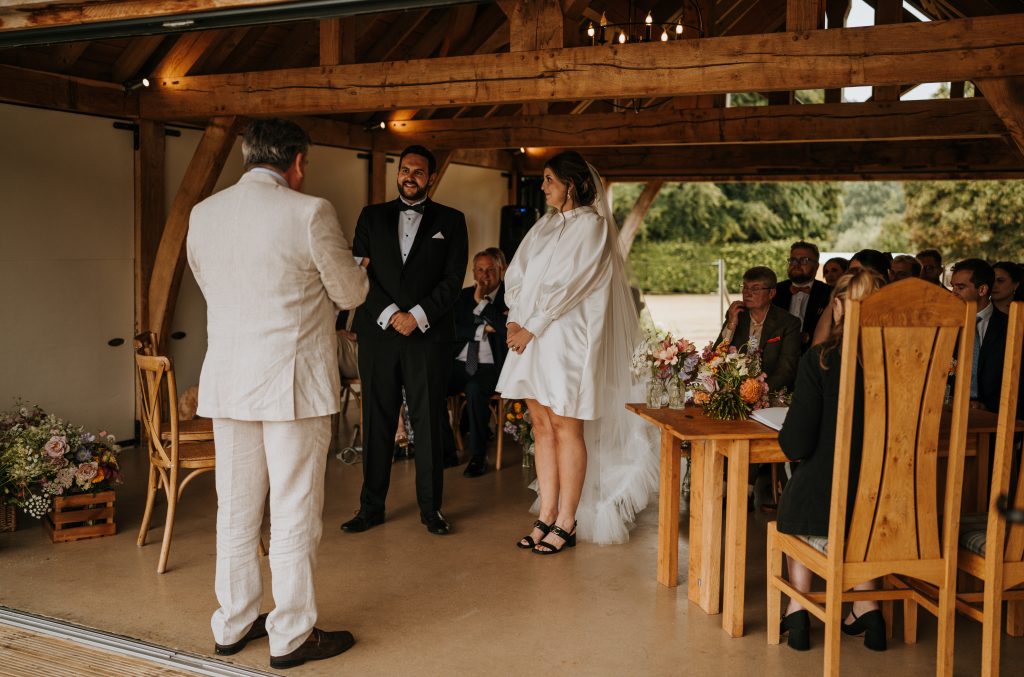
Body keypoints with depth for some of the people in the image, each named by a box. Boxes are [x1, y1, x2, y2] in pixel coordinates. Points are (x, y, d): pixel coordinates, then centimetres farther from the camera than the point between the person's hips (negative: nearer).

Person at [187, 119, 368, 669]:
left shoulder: (203, 214, 6)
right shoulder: (309, 212, -11)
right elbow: (349, 293, -3)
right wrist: (356, 269, 20)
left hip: (226, 382, 6)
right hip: (292, 381, -6)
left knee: (235, 509, 16)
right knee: (294, 513, 5)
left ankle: (233, 625, 29)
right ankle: (291, 635, 16)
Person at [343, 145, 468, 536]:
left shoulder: (451, 221, 9)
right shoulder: (372, 217, 13)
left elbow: (453, 279, 0)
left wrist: (418, 316, -11)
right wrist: (390, 314, -9)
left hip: (429, 336, -1)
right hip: (378, 332, 2)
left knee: (428, 422, 1)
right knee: (376, 421, 4)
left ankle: (431, 507, 11)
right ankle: (371, 506, 13)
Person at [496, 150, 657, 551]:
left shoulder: (591, 225, -5)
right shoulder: (545, 225, 16)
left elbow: (568, 284, -13)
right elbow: (516, 274, 12)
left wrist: (532, 327, -11)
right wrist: (516, 320, -3)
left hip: (565, 340, -7)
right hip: (531, 337, 7)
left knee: (566, 428, -2)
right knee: (542, 425, 7)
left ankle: (566, 524, 5)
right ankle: (547, 517, 14)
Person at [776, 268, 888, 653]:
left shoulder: (819, 359, -15)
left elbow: (796, 446, -15)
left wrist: (786, 436, 9)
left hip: (824, 505, -3)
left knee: (797, 494, 33)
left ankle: (798, 611, 30)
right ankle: (866, 609, 32)